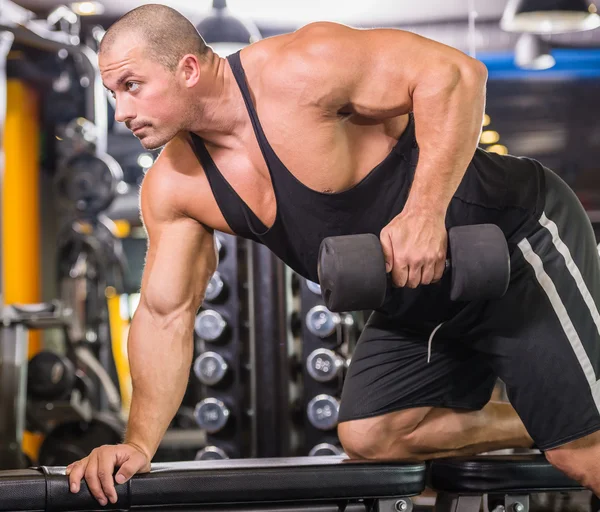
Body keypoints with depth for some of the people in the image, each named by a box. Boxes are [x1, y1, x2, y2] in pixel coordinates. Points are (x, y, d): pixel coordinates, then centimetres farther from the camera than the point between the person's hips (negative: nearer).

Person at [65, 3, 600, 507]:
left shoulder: (297, 71, -27)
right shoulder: (172, 189, -5)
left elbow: (454, 72, -30)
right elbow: (165, 315, 0)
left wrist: (425, 212, -38)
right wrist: (139, 444, -9)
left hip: (521, 241, -8)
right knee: (369, 436, 8)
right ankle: (548, 430, 22)